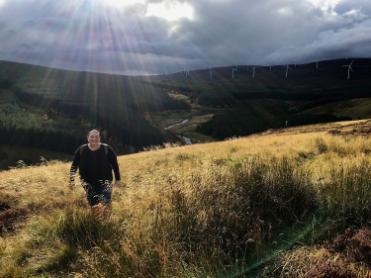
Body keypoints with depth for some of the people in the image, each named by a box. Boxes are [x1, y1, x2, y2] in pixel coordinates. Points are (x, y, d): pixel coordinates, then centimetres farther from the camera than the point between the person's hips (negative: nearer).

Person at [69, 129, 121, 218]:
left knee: (105, 206, -12)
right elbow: (74, 166, 5)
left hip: (105, 183, -2)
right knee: (93, 206, 8)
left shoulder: (107, 149, -6)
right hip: (89, 184, 2)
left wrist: (117, 179, 1)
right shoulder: (81, 150, -2)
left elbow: (115, 164, 0)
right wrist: (71, 180, 3)